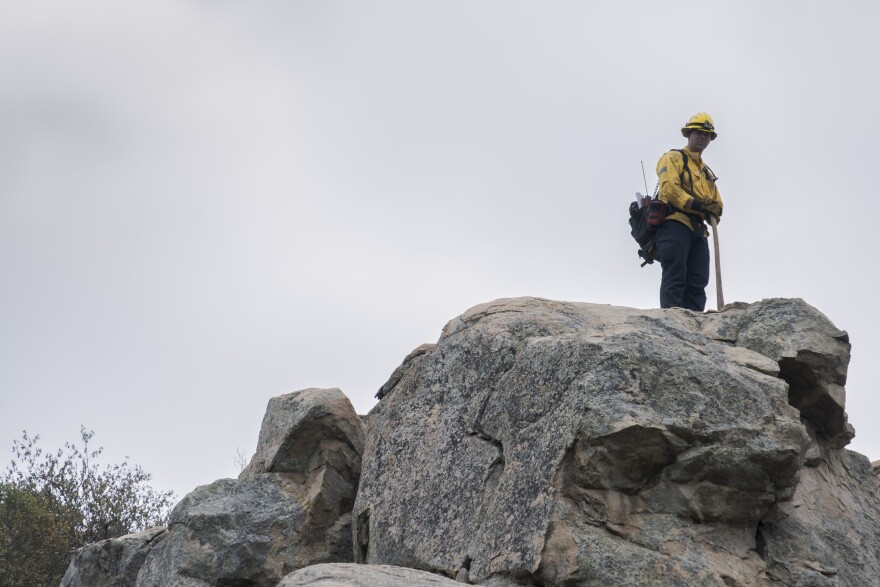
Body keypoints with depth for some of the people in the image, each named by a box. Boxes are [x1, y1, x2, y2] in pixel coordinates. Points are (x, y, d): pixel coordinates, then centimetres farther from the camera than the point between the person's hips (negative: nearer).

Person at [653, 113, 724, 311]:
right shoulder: (673, 159, 8)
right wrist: (696, 204, -19)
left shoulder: (707, 172, 30)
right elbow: (670, 188, -10)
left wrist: (713, 210, -4)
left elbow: (717, 204, 21)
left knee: (698, 283, -1)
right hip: (675, 224, -7)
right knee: (675, 279, -17)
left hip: (698, 231, 7)